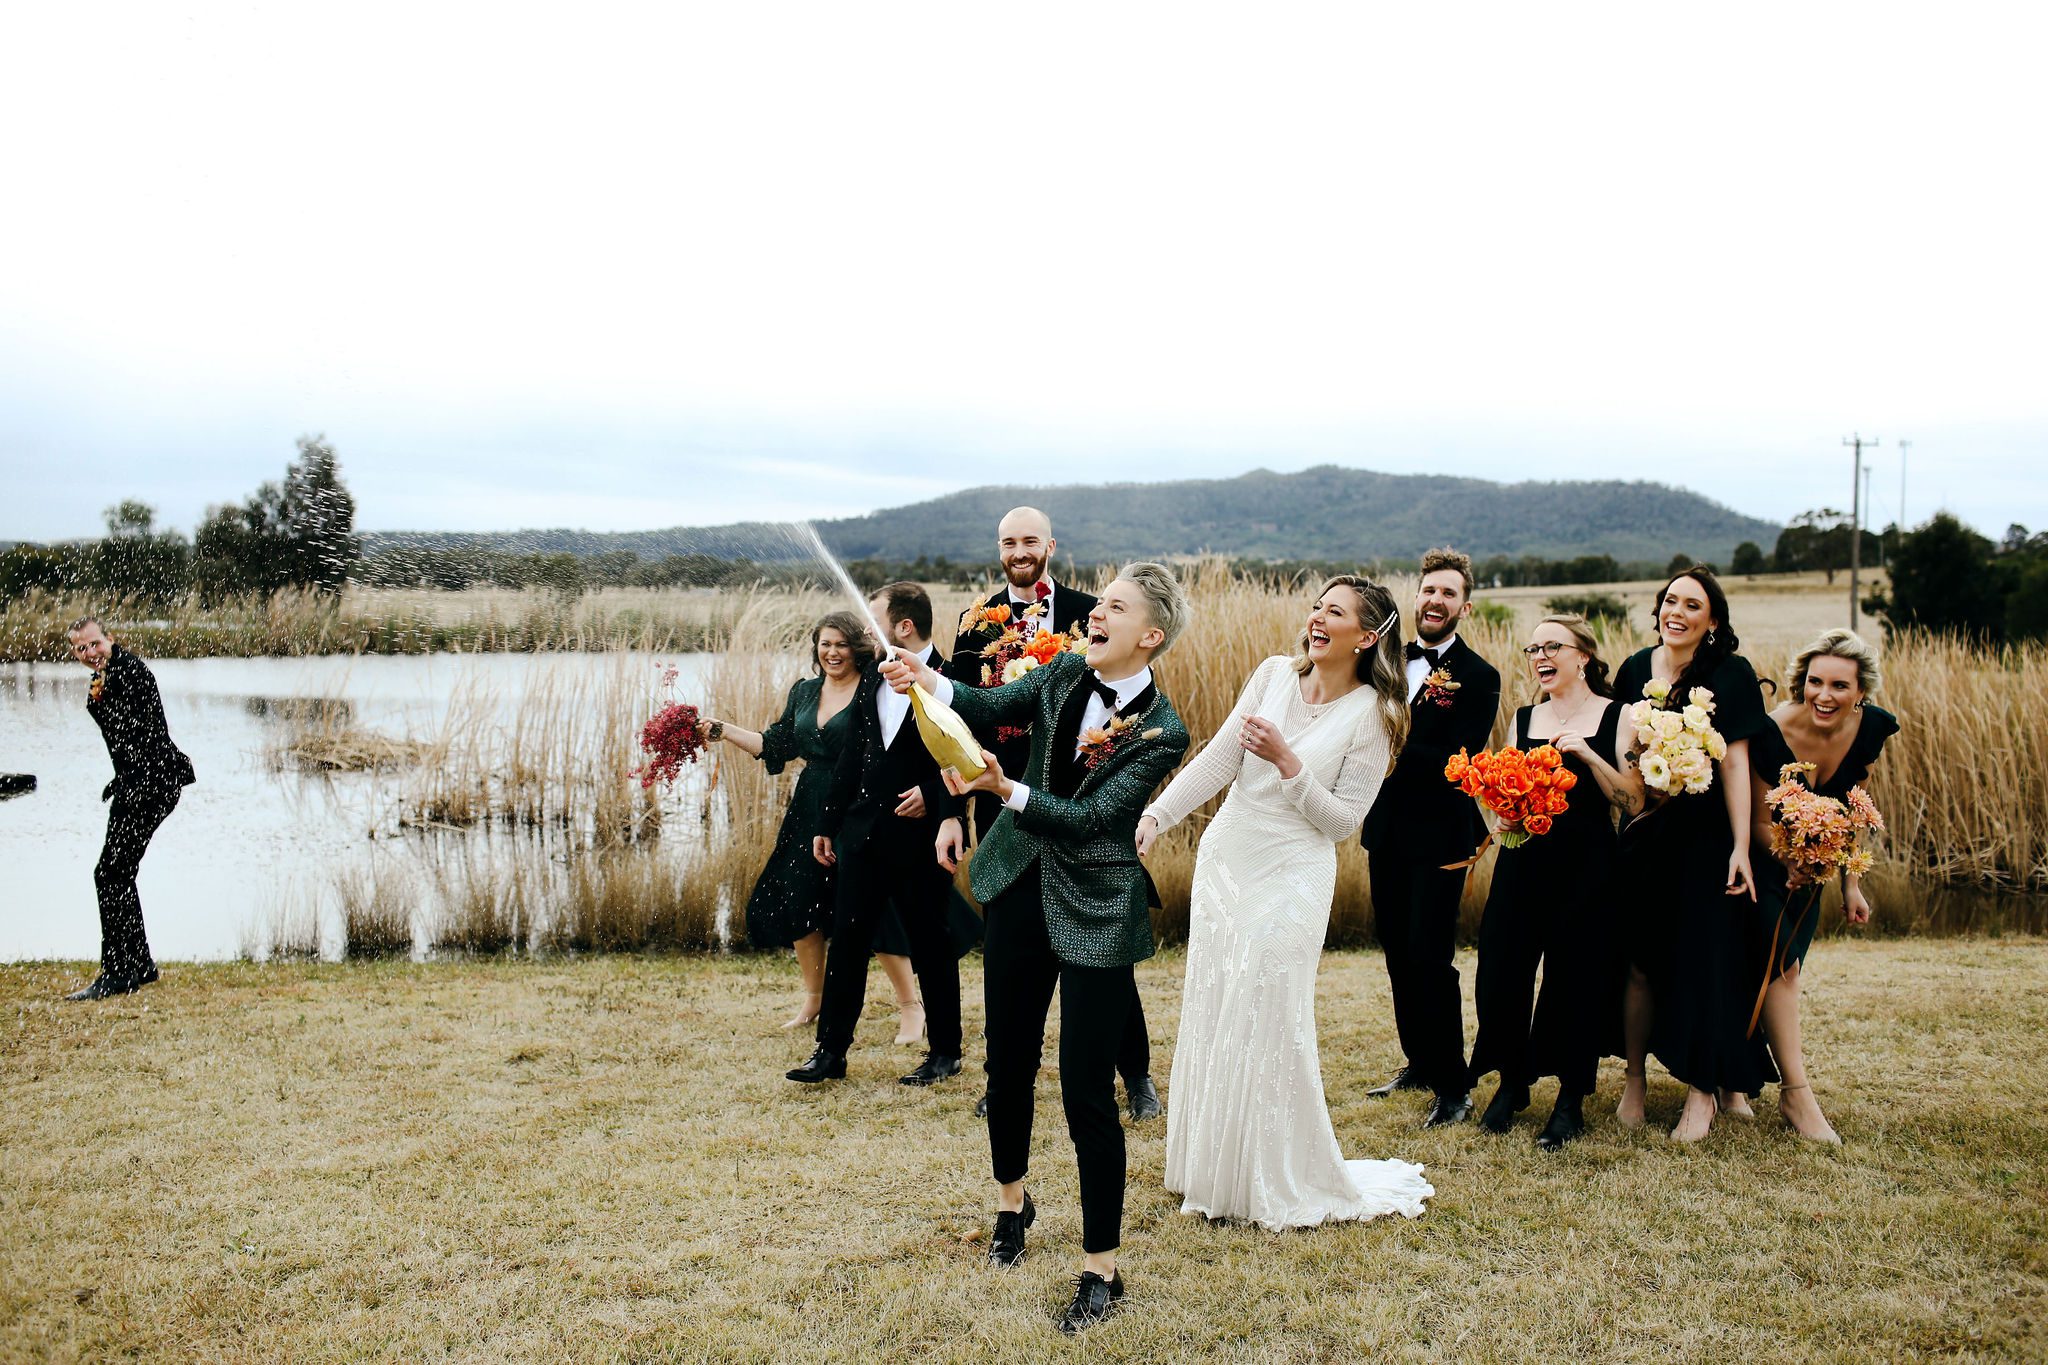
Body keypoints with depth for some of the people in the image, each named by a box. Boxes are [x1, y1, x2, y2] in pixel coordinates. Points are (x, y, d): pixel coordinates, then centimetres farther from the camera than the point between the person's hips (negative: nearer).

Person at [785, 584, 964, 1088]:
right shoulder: (872, 678, 10)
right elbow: (852, 754, 14)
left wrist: (933, 793, -22)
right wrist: (827, 823, 14)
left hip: (920, 834, -6)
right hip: (864, 830, 6)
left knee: (931, 945, 6)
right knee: (847, 939, 5)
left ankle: (945, 1052, 19)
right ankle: (830, 1050, 12)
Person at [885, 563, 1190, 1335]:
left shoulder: (1162, 733, -17)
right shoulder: (1064, 675, -1)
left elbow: (1087, 818, -22)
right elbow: (992, 707, -10)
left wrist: (1006, 790, -34)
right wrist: (927, 682, -28)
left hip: (1095, 916, -5)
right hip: (1022, 892, 5)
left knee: (1087, 1093, -5)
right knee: (1008, 1063, 17)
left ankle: (1101, 1271, 9)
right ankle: (1012, 1202, 43)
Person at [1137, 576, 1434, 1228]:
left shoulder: (1373, 714, -9)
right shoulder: (1275, 673, 2)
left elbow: (1344, 819, -11)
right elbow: (1215, 760, -3)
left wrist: (1287, 763, -21)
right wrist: (1156, 815, -14)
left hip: (1291, 877, -5)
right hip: (1223, 861, 5)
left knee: (1266, 1026, -2)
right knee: (1209, 1016, 11)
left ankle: (1280, 1184, 16)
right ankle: (1213, 1169, 27)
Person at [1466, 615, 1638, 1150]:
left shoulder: (1615, 716, 0)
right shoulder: (1524, 719, 12)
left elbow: (1634, 801, -6)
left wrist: (1586, 753, -17)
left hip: (1586, 864, -3)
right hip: (1523, 860, 4)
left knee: (1574, 977, -1)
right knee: (1501, 972, -1)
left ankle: (1571, 1100, 15)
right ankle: (1513, 1083, 21)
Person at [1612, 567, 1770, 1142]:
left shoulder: (1731, 673, -6)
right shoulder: (1635, 669, 5)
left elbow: (1735, 761, -10)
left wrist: (1740, 847, -14)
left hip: (1706, 834, -3)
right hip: (1645, 832, 3)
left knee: (1703, 959, 1)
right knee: (1640, 958, 6)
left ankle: (1705, 1088, 12)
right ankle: (1635, 1079, 18)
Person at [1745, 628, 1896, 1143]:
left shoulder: (1872, 728, -16)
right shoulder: (1773, 732, -30)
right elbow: (1761, 822, -19)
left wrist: (1851, 883, 1)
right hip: (1765, 857, -5)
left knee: (1783, 970, 9)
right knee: (1781, 966, -14)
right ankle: (1796, 1094, -10)